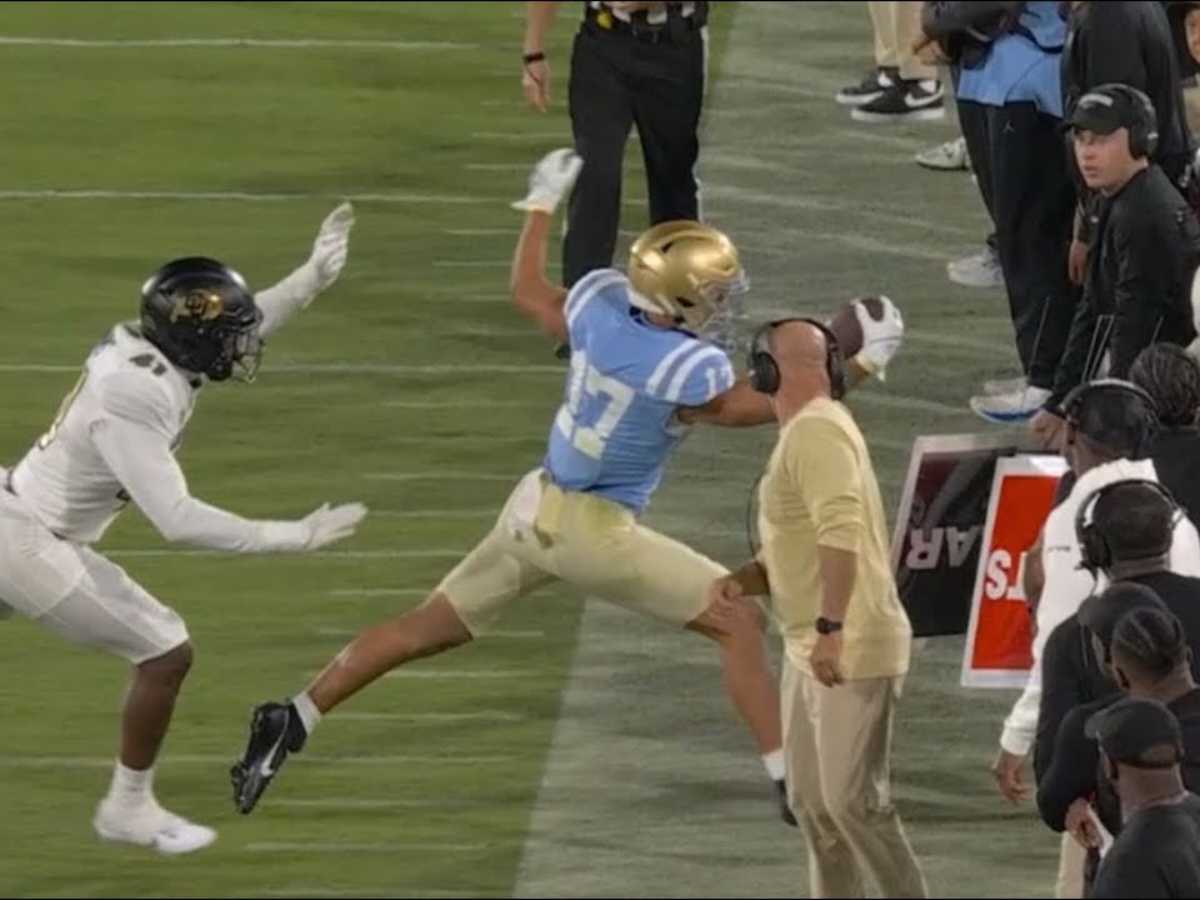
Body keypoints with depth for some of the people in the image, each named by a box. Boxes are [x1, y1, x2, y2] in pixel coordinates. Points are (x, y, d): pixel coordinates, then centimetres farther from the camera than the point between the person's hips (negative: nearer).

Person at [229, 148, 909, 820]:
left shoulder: (599, 303, -6)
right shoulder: (690, 371, -22)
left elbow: (529, 294, 16)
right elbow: (774, 407, -6)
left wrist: (542, 205, 29)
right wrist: (863, 362, 1)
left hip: (538, 506, 7)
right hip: (594, 532, -7)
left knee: (428, 630, 16)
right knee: (739, 625, 1)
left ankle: (291, 722, 15)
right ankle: (793, 786, -1)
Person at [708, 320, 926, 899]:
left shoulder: (818, 432, -15)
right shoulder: (799, 435, 17)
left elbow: (841, 536, -28)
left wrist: (830, 628, -33)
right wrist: (740, 582, 6)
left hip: (852, 650, -10)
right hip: (808, 654, 10)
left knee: (853, 802, -10)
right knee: (811, 804, 14)